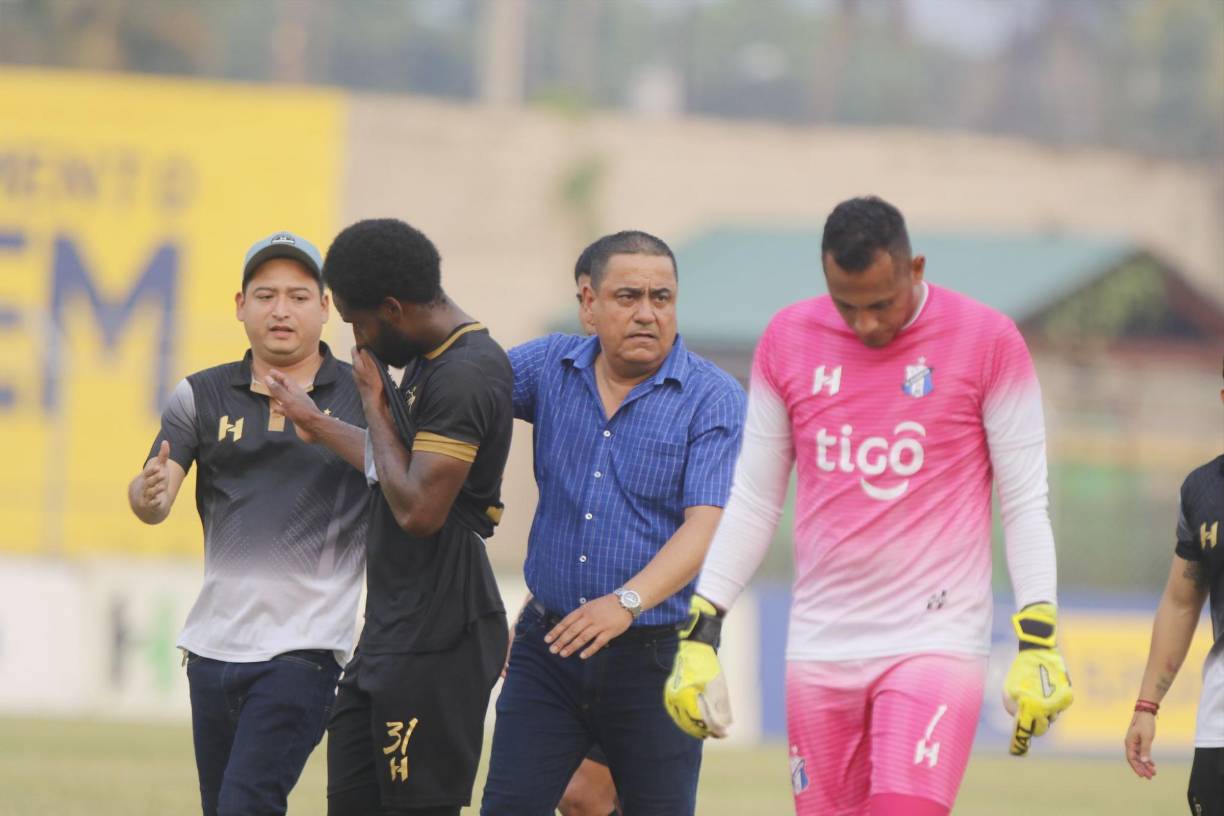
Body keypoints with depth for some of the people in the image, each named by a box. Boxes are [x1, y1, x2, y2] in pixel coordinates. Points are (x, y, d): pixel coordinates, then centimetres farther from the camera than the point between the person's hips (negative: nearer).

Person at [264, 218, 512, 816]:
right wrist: (316, 425, 41)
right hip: (392, 629, 10)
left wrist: (375, 406, -11)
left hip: (436, 642, -10)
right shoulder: (431, 361, 13)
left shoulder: (464, 376, -18)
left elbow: (419, 509, -23)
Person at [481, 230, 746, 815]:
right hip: (549, 644, 3)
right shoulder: (549, 367, 6)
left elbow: (706, 526, -17)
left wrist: (627, 602, -31)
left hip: (655, 656, -3)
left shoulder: (714, 400, -8)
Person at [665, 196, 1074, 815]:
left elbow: (1024, 503, -1)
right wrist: (700, 635, 7)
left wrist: (1038, 644, -9)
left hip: (936, 643, -4)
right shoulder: (788, 341, 7)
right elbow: (752, 502, 12)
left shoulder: (987, 342, -3)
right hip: (820, 648, 4)